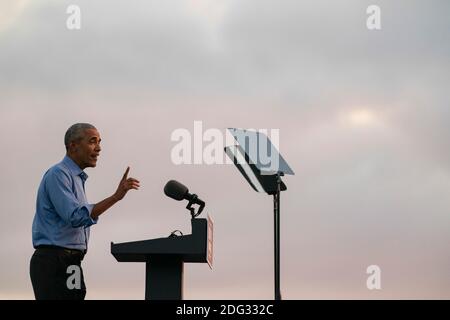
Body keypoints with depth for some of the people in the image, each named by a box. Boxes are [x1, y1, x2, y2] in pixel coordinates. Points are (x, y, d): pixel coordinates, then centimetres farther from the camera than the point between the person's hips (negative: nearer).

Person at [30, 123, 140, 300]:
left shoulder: (76, 178, 21)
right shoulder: (58, 174, -11)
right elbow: (76, 217, -23)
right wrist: (116, 196, -26)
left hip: (67, 264, 10)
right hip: (54, 263, -10)